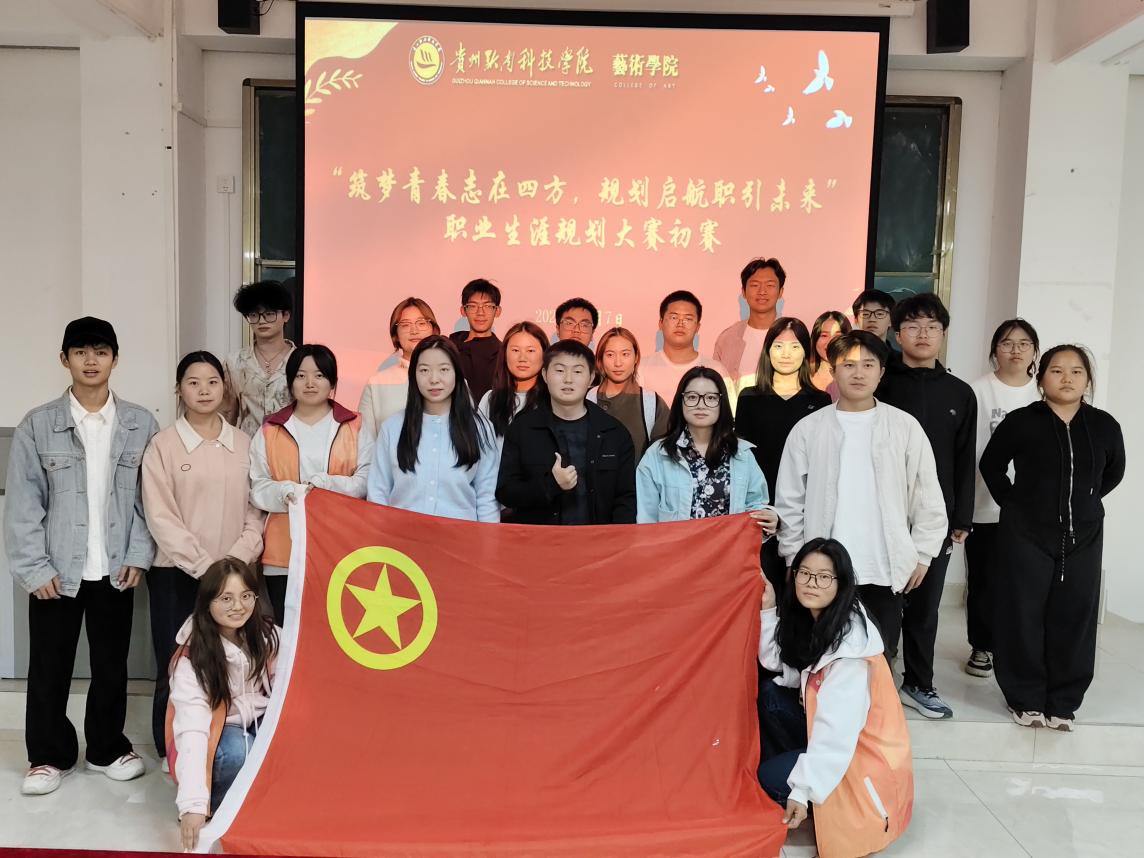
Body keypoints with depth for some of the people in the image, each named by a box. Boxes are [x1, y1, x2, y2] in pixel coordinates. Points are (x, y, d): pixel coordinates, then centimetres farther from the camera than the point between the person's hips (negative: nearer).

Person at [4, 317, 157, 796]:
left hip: (116, 570, 1)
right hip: (56, 571, -1)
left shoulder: (141, 425, 1)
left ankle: (108, 748, 30)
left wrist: (139, 555, -4)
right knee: (48, 667, 9)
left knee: (112, 664, 12)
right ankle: (49, 755, 27)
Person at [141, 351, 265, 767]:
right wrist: (204, 566, -13)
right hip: (176, 575, -2)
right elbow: (161, 518, -7)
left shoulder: (243, 444, 7)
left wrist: (236, 561, -8)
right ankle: (172, 753, 18)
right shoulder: (163, 445, -1)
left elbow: (255, 510, 6)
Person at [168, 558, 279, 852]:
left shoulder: (268, 635, -12)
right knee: (236, 752, -36)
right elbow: (191, 728, -34)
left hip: (260, 724, 4)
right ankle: (218, 805, -6)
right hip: (215, 733, -3)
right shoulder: (192, 659, -25)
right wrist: (193, 804, -44)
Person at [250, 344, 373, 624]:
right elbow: (258, 488, 7)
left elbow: (367, 481, 1)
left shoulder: (354, 427, 10)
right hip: (284, 553, 1)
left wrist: (324, 485, -14)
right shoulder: (270, 431, 13)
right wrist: (286, 492, -13)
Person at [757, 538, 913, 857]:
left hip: (863, 750, -8)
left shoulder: (850, 641, -27)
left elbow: (836, 731, -29)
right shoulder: (808, 620, -1)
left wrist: (803, 791, -28)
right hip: (827, 735, 8)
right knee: (769, 695, -6)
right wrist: (768, 609, -11)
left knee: (769, 778, -17)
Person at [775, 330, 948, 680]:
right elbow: (790, 500, 4)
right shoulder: (809, 429, 1)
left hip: (886, 569, 0)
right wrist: (795, 557, 1)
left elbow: (928, 497, 5)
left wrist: (922, 554, 2)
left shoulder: (905, 426, 2)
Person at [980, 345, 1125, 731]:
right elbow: (991, 465, 6)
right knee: (1023, 619, 2)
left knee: (1074, 620, 6)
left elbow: (1114, 472, 17)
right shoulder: (1020, 422, -7)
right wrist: (1013, 503, 4)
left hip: (1082, 539, 2)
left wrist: (1084, 501, 12)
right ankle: (1025, 699, 17)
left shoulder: (1104, 426, 0)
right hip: (1025, 536, -2)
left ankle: (1062, 702, 20)